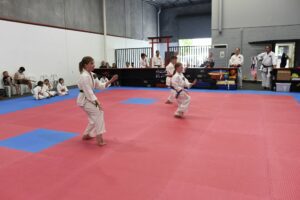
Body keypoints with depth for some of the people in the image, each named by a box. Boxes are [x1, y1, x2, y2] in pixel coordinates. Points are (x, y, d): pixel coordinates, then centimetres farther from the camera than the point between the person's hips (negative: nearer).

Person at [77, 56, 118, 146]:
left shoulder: (92, 75, 7)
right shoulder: (84, 76, -22)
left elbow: (99, 85, 8)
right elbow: (88, 92, -25)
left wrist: (111, 81, -3)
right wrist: (98, 103, -25)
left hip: (88, 98, 10)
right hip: (84, 100, -10)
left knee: (94, 117, 16)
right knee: (98, 113, -16)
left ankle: (86, 135, 33)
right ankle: (99, 138, -11)